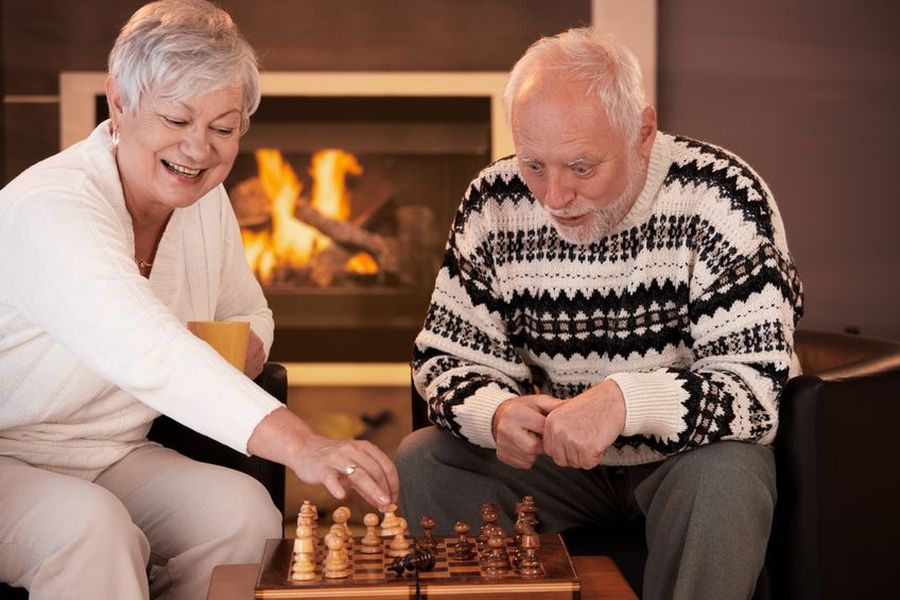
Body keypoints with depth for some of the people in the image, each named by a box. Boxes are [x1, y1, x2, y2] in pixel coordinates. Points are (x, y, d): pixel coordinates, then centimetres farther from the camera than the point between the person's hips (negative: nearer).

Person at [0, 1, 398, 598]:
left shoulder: (206, 200, 1)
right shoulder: (51, 210, -25)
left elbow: (248, 314, 18)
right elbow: (145, 349, -41)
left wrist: (243, 354, -10)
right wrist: (299, 444, -52)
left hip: (113, 458, 7)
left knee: (241, 510, -20)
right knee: (91, 527, -36)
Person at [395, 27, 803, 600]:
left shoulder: (720, 198, -20)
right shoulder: (494, 203, -9)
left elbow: (759, 387, -25)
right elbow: (447, 358, -2)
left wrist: (626, 400, -42)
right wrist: (496, 412, -26)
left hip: (685, 452, -3)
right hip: (549, 453, 4)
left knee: (725, 477, -34)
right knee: (418, 463, -15)